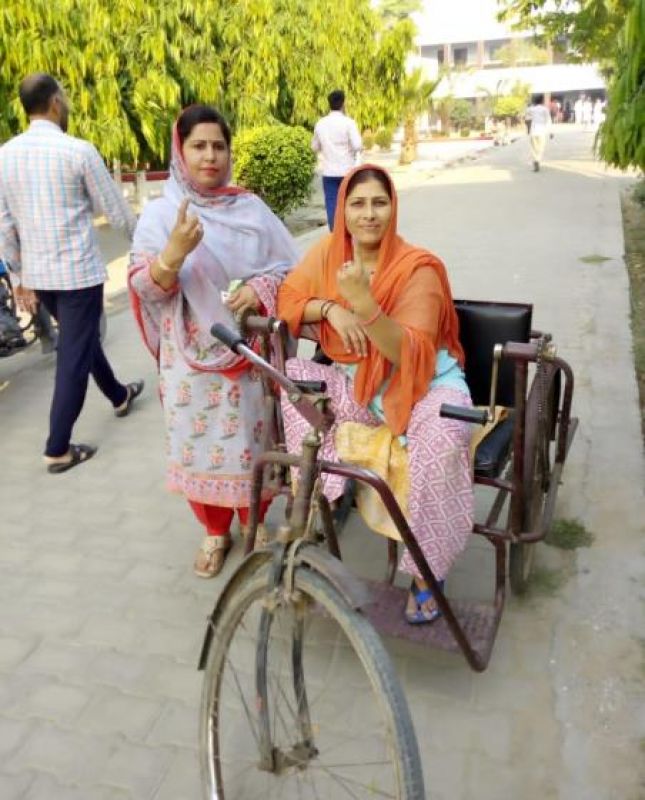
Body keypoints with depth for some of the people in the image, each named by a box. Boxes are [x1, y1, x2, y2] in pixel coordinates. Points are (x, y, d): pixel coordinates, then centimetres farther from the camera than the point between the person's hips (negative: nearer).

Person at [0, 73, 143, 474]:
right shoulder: (79, 151, -13)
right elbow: (116, 209, -6)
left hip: (37, 274, 6)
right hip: (78, 271, -6)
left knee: (83, 339, 24)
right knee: (74, 356, 2)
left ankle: (119, 396, 46)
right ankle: (58, 450, 6)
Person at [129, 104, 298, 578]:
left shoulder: (251, 208, 3)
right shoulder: (160, 214, -1)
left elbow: (290, 266, 4)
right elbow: (145, 289, -8)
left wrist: (261, 289, -16)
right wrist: (175, 252, -26)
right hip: (193, 355, 0)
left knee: (252, 438, 9)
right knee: (201, 441, 7)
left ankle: (256, 521, 32)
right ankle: (215, 532, 29)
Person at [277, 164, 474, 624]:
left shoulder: (418, 269, -16)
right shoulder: (328, 252, -2)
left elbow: (409, 355, -23)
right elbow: (287, 299, 1)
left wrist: (364, 303, -38)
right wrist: (330, 308, -19)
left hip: (423, 384, -4)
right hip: (355, 385, 5)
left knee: (441, 438, -36)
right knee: (289, 377, -20)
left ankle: (424, 573, -15)